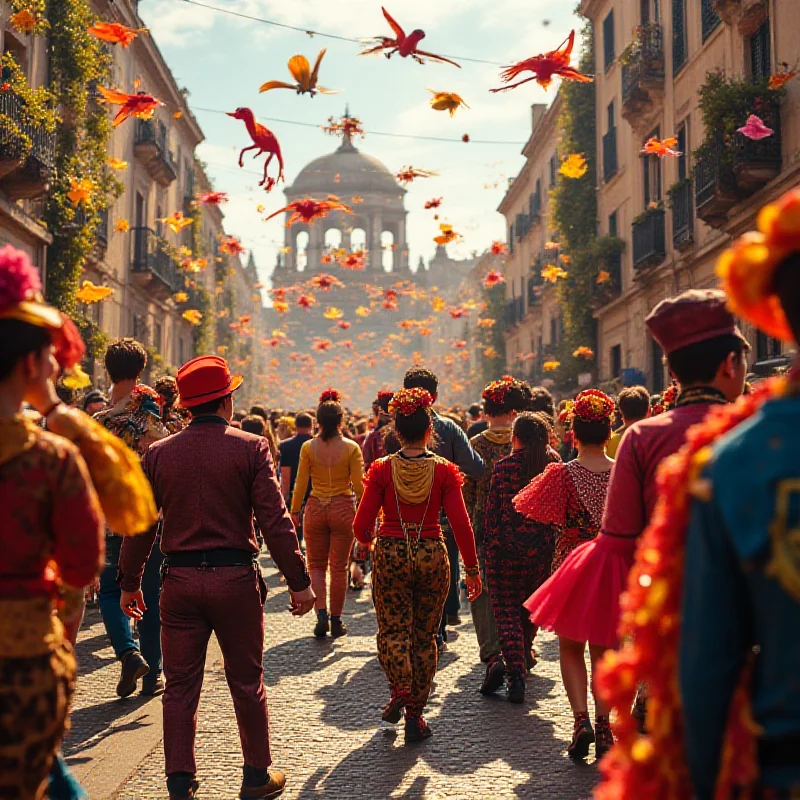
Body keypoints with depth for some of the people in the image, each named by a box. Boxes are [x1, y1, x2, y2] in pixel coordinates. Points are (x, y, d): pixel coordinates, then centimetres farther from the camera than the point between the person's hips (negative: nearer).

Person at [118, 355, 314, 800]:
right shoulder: (250, 447, -6)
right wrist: (299, 582, -6)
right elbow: (275, 521, -11)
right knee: (247, 682, 12)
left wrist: (130, 583, 15)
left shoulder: (159, 453, 2)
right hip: (235, 577, -2)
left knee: (180, 685, 10)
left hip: (180, 580, 2)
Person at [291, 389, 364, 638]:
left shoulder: (308, 447, -5)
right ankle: (336, 621, 15)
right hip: (343, 508, 0)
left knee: (316, 565, 14)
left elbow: (300, 484, -3)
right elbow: (358, 485, -6)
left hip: (315, 508, 1)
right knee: (339, 567, 10)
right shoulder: (351, 448, -7)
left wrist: (294, 511, 8)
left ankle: (321, 614, -3)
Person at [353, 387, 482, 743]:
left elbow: (362, 526, -5)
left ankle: (400, 691, -14)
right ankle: (415, 714, 13)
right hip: (432, 555, 1)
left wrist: (369, 541, 18)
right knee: (424, 635, 12)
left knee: (393, 631, 11)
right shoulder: (444, 470, -5)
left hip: (391, 554, -1)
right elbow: (461, 525, -7)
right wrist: (472, 569, 2)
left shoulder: (383, 469, -6)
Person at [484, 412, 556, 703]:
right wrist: (552, 544, 13)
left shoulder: (504, 467, -7)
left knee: (507, 609, 3)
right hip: (542, 548, 3)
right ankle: (523, 659, 39)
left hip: (508, 547, -3)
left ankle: (515, 674, -9)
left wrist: (490, 546, 0)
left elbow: (494, 510, -7)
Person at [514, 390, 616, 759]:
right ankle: (603, 725, 11)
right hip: (613, 569, 2)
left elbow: (536, 511, -10)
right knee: (602, 649, 15)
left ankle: (581, 719, -3)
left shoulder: (563, 474, -14)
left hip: (571, 564, -2)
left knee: (571, 648, 13)